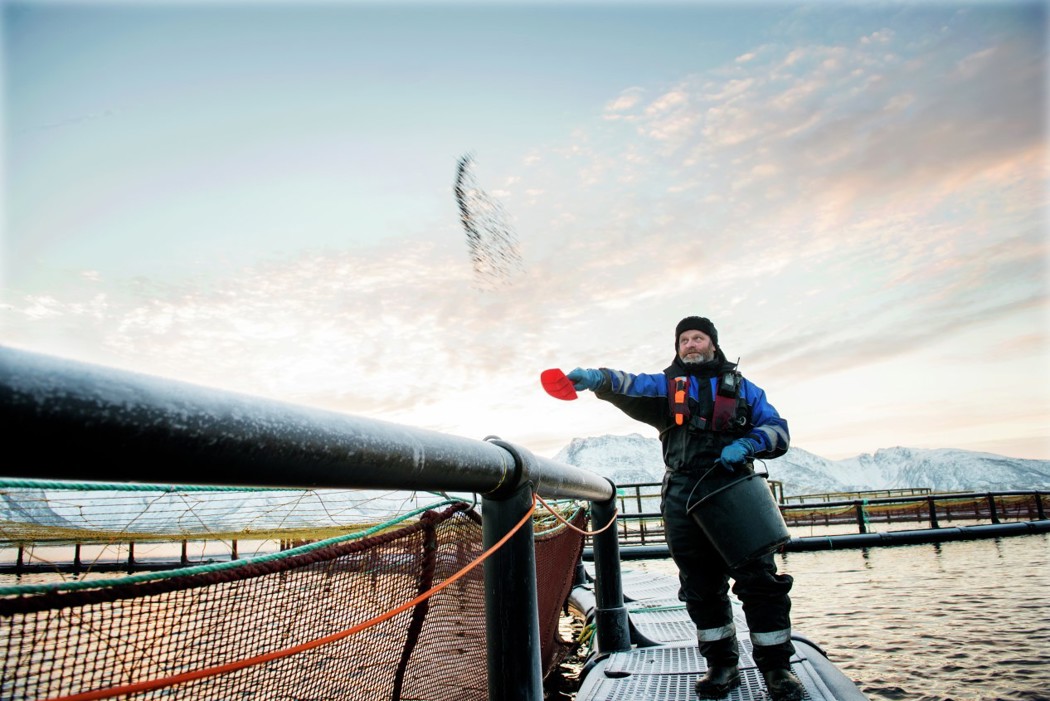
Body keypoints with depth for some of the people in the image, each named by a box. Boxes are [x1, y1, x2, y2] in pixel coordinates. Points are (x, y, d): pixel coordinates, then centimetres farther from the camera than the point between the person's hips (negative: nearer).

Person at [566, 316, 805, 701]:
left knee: (759, 580, -2)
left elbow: (778, 430, 10)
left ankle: (776, 667, 13)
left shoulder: (742, 388, 16)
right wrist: (597, 378, -30)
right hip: (684, 499, 1)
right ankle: (722, 666, 23)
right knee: (701, 587, 8)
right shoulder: (666, 385, 12)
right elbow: (630, 386, -8)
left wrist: (747, 444, -11)